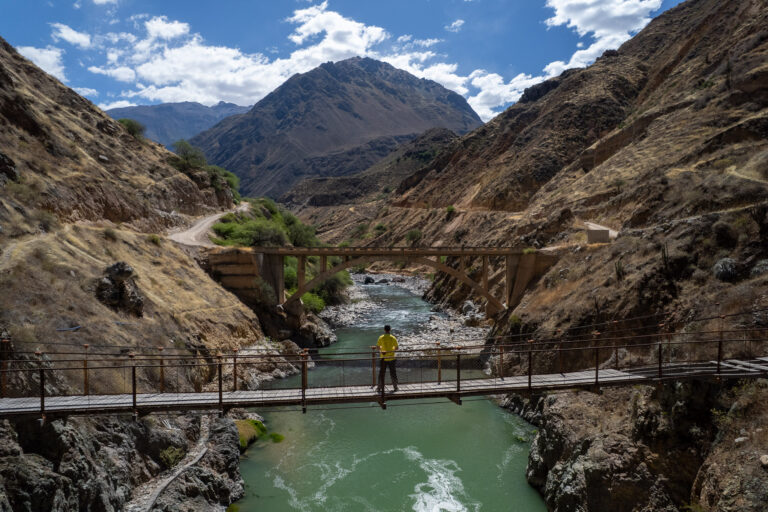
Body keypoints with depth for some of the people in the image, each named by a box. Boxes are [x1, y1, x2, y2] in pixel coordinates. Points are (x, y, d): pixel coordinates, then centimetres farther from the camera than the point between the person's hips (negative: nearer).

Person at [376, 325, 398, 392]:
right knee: (393, 373, 12)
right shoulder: (393, 338, -6)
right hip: (391, 358, 1)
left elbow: (378, 347, -5)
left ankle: (380, 388, 11)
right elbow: (396, 348, -1)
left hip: (383, 358, -1)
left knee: (381, 373, 8)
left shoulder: (381, 338, -8)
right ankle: (395, 387, 17)